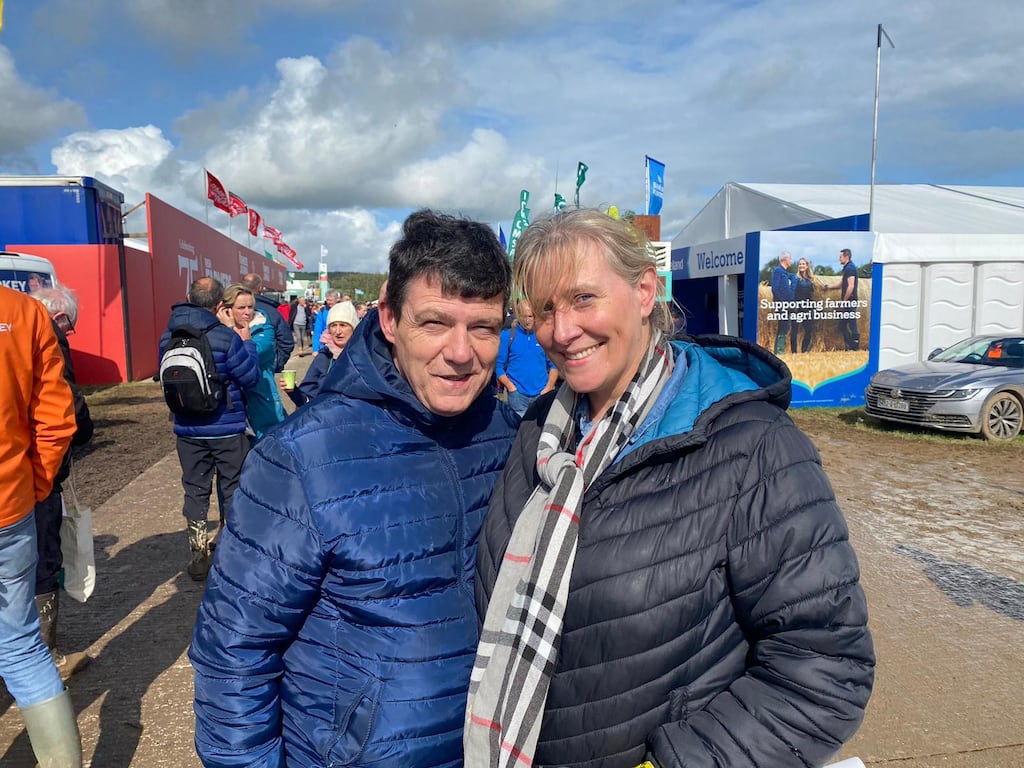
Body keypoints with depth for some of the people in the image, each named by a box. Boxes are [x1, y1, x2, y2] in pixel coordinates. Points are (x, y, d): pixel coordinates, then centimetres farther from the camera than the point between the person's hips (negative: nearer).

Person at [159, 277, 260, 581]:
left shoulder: (169, 337, -2)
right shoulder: (227, 337, -17)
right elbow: (251, 376, -12)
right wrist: (246, 343, 1)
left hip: (188, 430, 4)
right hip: (227, 428, -3)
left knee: (195, 491, 13)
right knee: (233, 490, 11)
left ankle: (199, 556, 18)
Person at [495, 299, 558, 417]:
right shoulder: (506, 336, 2)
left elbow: (554, 365, 9)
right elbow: (498, 366, 2)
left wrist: (548, 387, -3)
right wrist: (511, 387, -8)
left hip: (542, 394, 1)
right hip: (517, 395, -1)